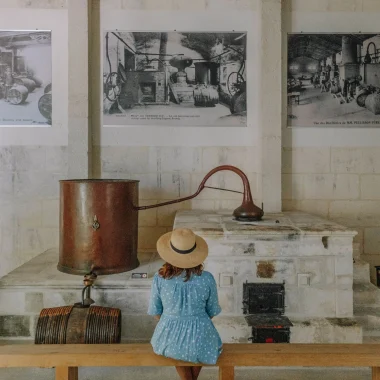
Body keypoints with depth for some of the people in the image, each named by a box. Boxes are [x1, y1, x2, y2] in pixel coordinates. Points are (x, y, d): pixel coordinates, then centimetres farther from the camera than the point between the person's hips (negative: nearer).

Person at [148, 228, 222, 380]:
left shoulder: (159, 279, -20)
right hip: (199, 339, 0)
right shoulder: (207, 279, -20)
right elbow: (212, 311, -4)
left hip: (170, 339, 0)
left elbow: (155, 311, -4)